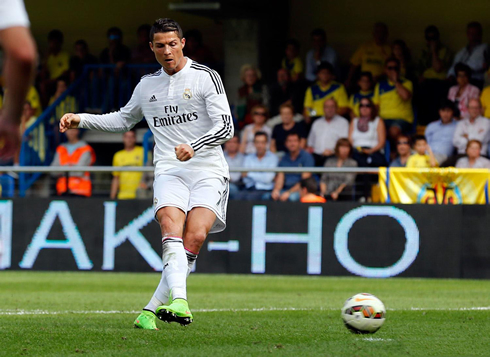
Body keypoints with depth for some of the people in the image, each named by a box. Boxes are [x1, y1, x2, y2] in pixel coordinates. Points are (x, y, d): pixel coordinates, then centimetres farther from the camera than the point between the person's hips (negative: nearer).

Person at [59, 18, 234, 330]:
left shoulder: (206, 77, 1)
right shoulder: (148, 85, 17)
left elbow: (226, 127, -6)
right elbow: (124, 120, 35)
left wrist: (194, 146, -22)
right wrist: (81, 120, 25)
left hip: (207, 169, -3)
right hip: (169, 171, 3)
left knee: (195, 236, -22)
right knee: (171, 225, -25)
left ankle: (152, 309, -16)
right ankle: (179, 301, -43)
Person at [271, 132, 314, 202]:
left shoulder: (306, 157, -2)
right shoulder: (284, 159, 14)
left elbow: (305, 181, -9)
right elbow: (280, 178, 8)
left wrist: (289, 193, -20)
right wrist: (276, 190, -16)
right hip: (286, 188, 4)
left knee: (292, 197, -39)